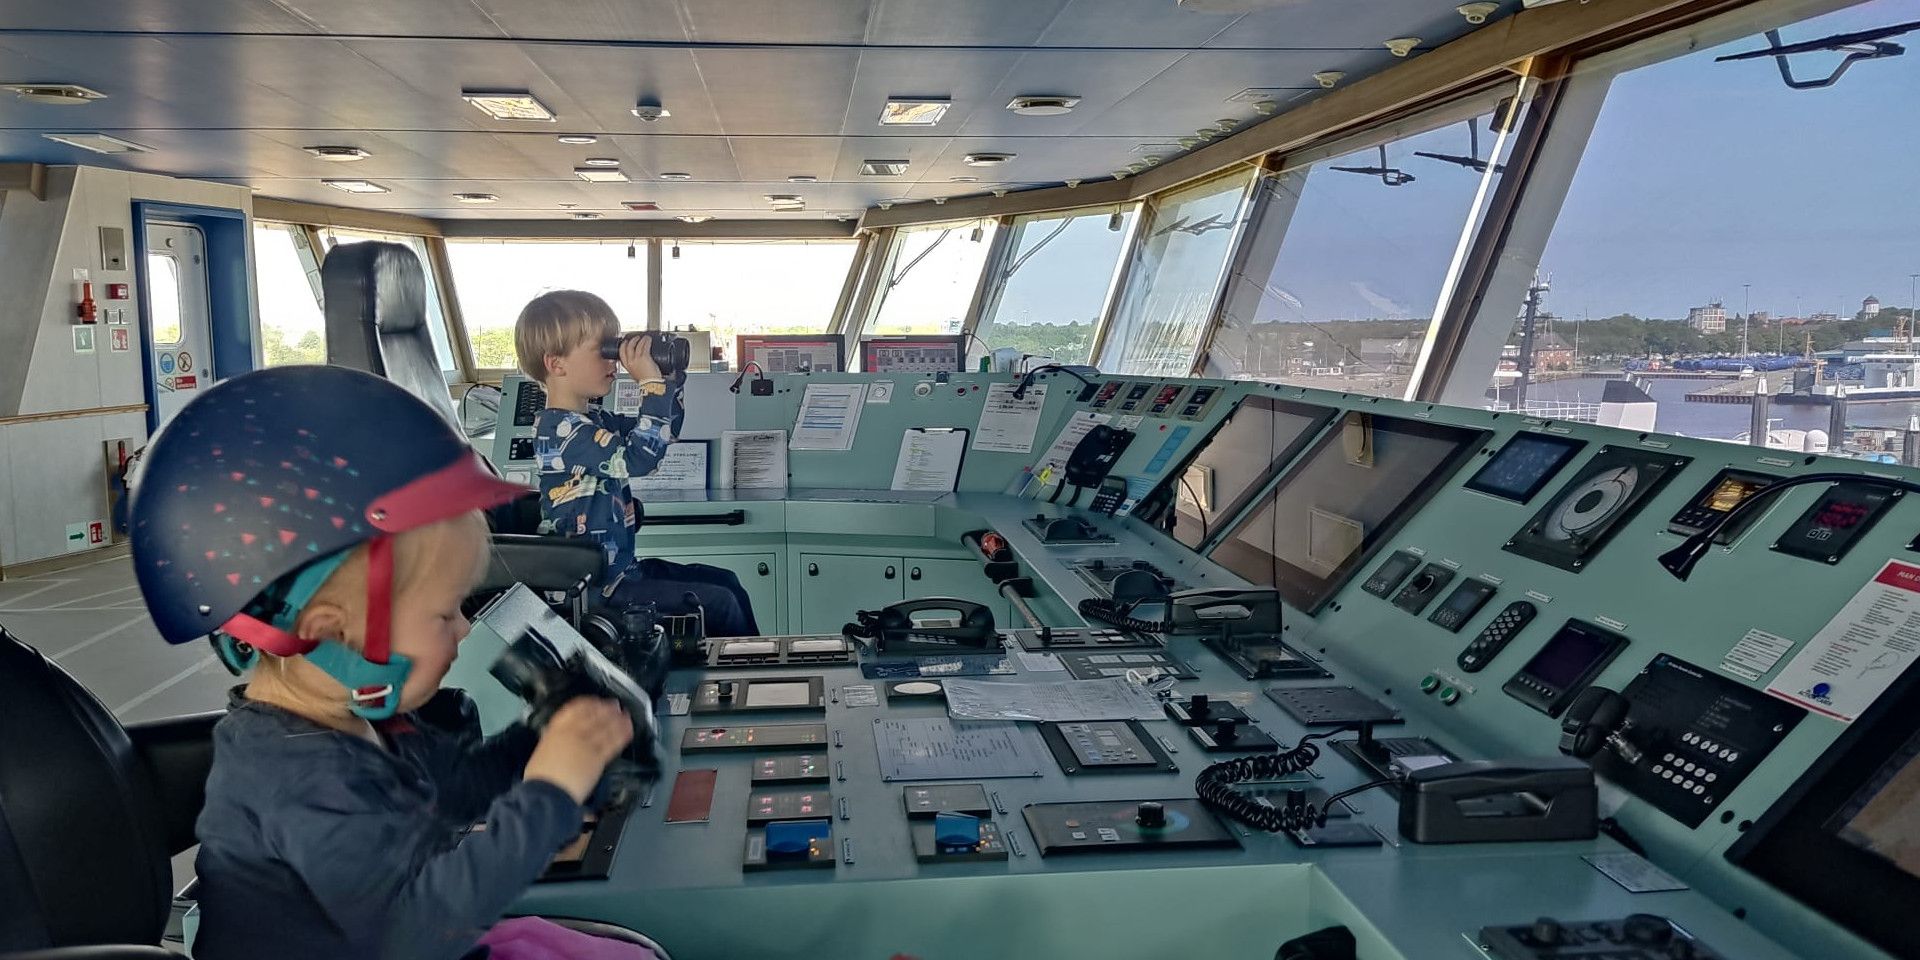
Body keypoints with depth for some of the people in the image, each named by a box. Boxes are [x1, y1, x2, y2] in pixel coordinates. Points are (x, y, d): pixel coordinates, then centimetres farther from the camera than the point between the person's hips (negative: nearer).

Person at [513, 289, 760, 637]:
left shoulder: (592, 418, 9)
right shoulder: (561, 430, -23)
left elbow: (662, 431, 19)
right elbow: (638, 459, -34)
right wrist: (652, 383, -29)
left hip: (620, 566, 11)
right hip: (595, 588, -11)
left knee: (726, 582, 15)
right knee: (719, 605, -13)